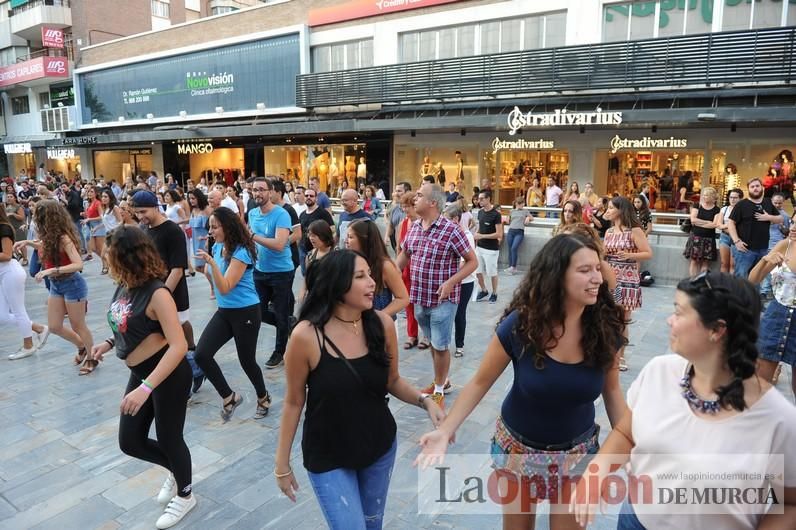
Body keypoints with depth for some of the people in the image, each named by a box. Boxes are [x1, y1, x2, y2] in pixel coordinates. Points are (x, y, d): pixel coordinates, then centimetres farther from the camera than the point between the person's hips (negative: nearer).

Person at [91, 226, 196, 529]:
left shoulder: (156, 293, -25)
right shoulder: (124, 287, -1)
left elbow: (179, 345, -31)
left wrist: (146, 388, -35)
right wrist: (109, 343, 4)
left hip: (169, 374, -8)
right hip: (140, 373, 8)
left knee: (168, 438, 10)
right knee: (130, 441, 15)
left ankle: (185, 495, 37)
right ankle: (174, 470, 44)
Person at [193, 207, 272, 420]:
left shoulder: (241, 253, -20)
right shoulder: (217, 247, 3)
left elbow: (225, 288, -27)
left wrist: (211, 262, -35)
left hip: (246, 313, -7)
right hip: (224, 311, 7)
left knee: (247, 361, 4)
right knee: (201, 354, -7)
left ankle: (263, 398, 31)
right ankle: (229, 397, 9)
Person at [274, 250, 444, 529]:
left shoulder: (382, 324, -14)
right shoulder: (306, 335, -23)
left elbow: (393, 381, 1)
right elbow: (294, 402, -10)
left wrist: (424, 401, -17)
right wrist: (282, 463, -3)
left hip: (381, 446, 4)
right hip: (328, 457, -3)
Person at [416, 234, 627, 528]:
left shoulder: (604, 327, -17)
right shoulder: (520, 325, -24)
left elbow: (611, 391, -1)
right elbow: (480, 383, -13)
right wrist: (446, 430, -23)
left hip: (578, 451, 1)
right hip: (518, 447, -1)